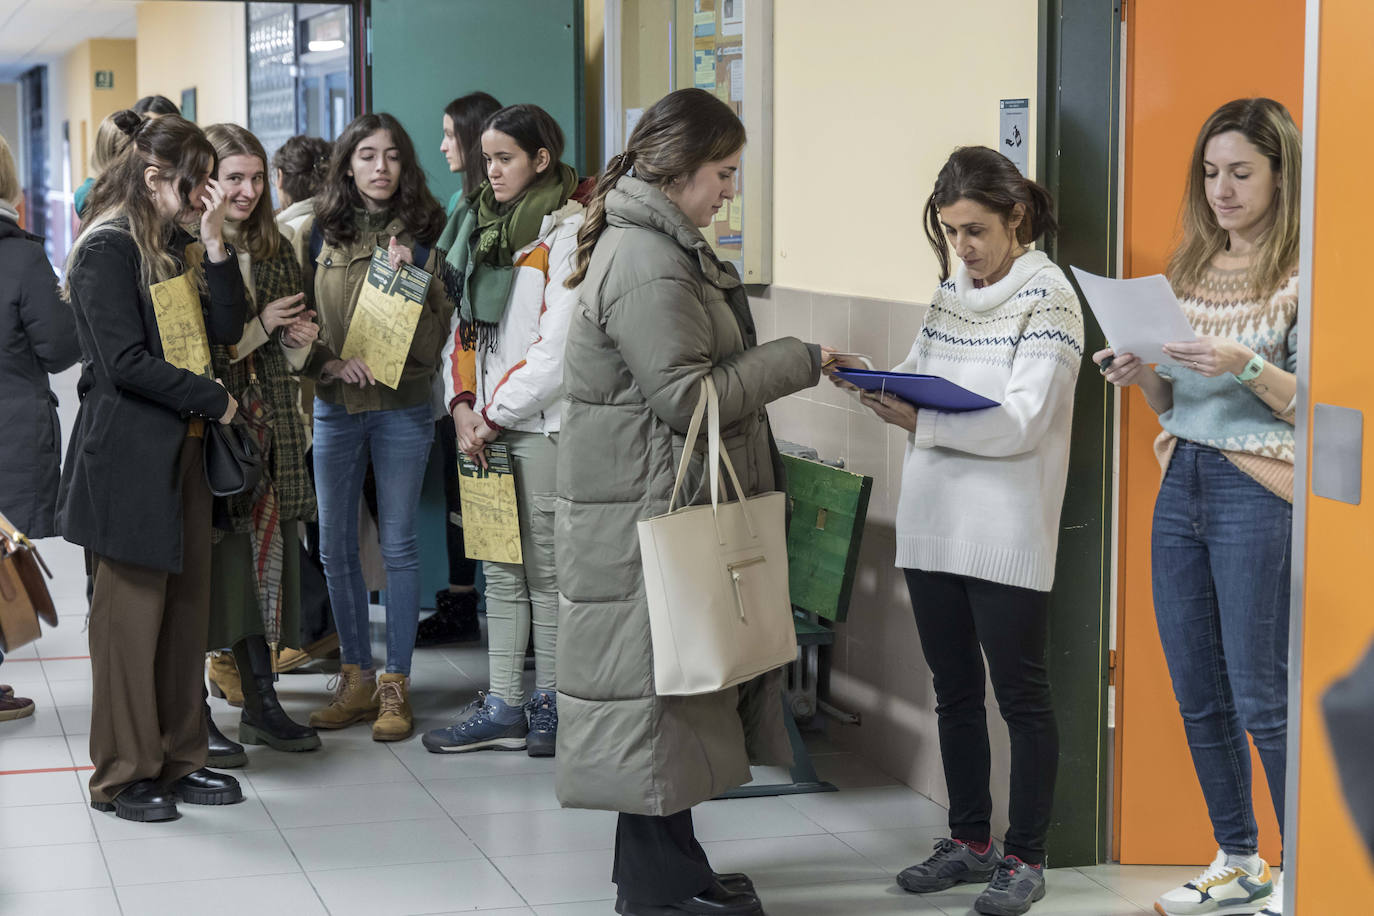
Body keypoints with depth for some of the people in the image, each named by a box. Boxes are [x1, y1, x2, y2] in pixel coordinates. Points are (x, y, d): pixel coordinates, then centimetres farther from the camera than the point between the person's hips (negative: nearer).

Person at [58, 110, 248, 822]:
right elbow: (126, 363, -17)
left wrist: (214, 242, -1)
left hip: (182, 452, 8)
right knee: (132, 610, -3)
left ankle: (177, 759, 18)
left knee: (187, 607, 9)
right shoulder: (108, 249, -11)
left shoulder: (176, 246, 15)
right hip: (127, 457, -8)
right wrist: (216, 401, -9)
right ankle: (123, 773, 6)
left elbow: (225, 328, 8)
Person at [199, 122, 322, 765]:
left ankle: (261, 705, 21)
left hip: (267, 429, 7)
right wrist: (259, 328, -13)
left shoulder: (274, 252, 14)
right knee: (206, 567, -3)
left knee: (265, 557, 10)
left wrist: (302, 340, 1)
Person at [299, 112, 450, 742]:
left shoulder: (425, 233, -1)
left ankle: (396, 684, 7)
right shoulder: (320, 234, 5)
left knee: (398, 544, 0)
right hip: (334, 404, 3)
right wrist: (330, 361, -9)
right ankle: (357, 677, 19)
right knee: (335, 546, 6)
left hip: (403, 405, -2)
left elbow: (434, 332, -4)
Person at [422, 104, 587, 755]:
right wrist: (463, 404, 2)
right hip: (486, 425, 7)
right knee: (499, 568, 9)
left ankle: (550, 703, 11)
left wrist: (496, 414, -12)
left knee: (546, 567, 0)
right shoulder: (485, 224, 15)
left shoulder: (568, 231, -10)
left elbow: (558, 345, -16)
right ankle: (501, 709, 14)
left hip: (543, 425, -7)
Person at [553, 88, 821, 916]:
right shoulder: (645, 265, -19)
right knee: (655, 673, -3)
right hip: (643, 507, -11)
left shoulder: (661, 244, 16)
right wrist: (797, 362, -14)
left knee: (667, 677, 14)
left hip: (665, 499, 11)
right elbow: (688, 396, -21)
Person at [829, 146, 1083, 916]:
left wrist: (920, 422, -23)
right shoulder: (951, 290, 13)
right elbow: (919, 381, 15)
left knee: (1021, 695, 3)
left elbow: (1023, 420, -17)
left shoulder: (1047, 296, -9)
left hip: (1006, 535, -7)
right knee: (955, 692, 14)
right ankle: (972, 842, 27)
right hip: (934, 525, 7)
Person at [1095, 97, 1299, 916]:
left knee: (1262, 700, -5)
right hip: (1182, 482, 7)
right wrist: (1142, 375, -4)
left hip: (1258, 492, -7)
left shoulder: (1301, 273, -7)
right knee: (1199, 695, 11)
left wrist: (1248, 366, -26)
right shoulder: (1193, 268, 12)